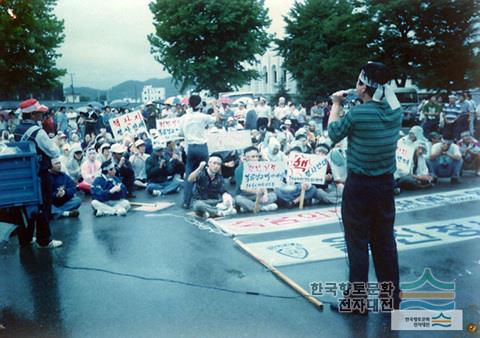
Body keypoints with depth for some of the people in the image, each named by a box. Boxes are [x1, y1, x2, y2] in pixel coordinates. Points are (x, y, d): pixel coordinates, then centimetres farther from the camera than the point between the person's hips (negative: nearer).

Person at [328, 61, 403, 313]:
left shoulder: (357, 113, -19)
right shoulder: (396, 111, -2)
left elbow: (334, 133, -1)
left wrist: (336, 105, 11)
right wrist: (350, 105, 15)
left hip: (359, 187, -6)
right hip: (386, 184, 6)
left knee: (358, 245, 5)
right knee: (385, 243, 16)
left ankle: (358, 303, 14)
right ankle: (392, 299, 28)